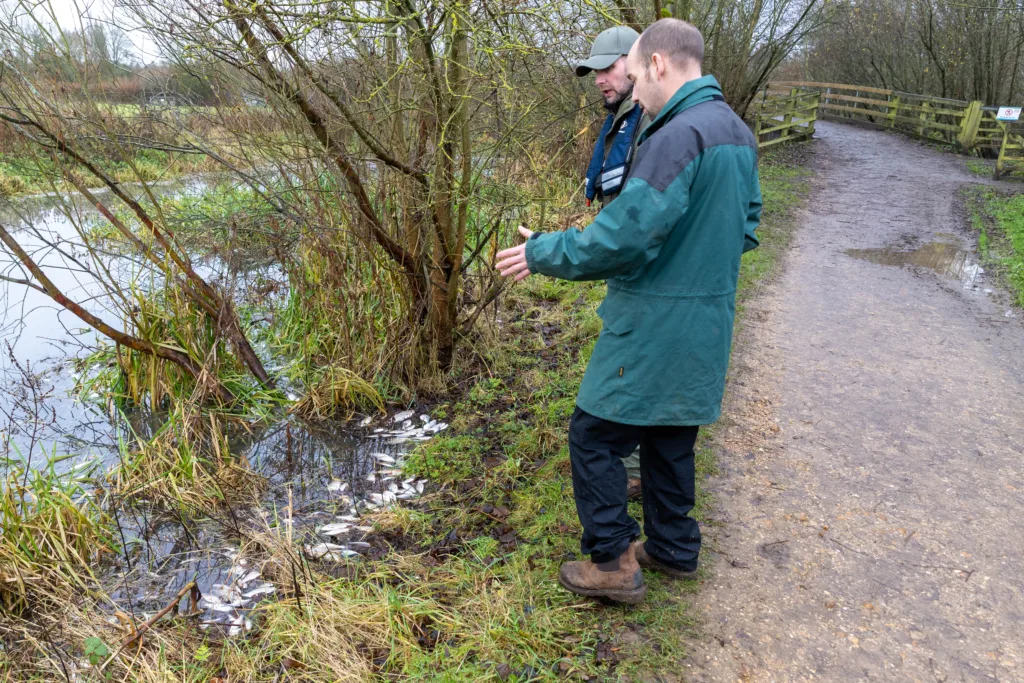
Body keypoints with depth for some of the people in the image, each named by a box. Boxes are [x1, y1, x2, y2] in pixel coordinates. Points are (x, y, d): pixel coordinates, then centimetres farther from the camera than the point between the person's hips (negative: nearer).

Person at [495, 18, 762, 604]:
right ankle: (674, 549, 34)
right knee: (670, 437, 21)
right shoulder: (738, 132, 10)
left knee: (595, 436, 4)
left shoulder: (679, 134, -20)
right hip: (708, 321, 9)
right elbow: (745, 229, 18)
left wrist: (542, 253, -13)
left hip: (657, 327, -9)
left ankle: (613, 563, 13)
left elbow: (624, 237, -25)